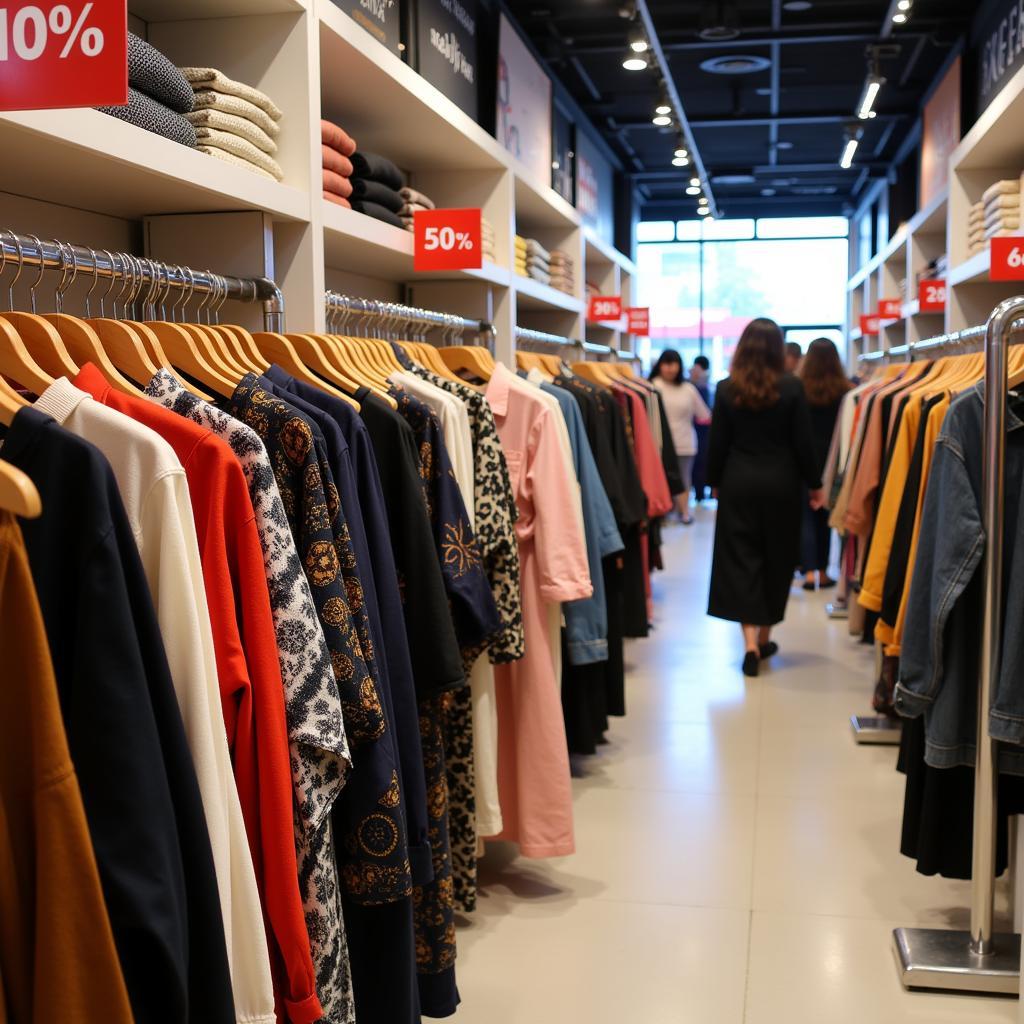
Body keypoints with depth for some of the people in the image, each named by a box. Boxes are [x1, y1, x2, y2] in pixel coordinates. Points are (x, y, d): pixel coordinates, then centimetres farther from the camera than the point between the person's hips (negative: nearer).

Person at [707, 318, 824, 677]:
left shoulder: (726, 389, -4)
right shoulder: (792, 388, -8)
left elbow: (717, 444, 0)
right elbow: (803, 443, -4)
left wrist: (715, 482, 14)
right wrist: (814, 485, 8)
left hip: (738, 485, 0)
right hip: (780, 485, 0)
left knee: (741, 558, 4)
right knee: (776, 559, 13)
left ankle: (750, 641, -9)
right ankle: (764, 637, 23)